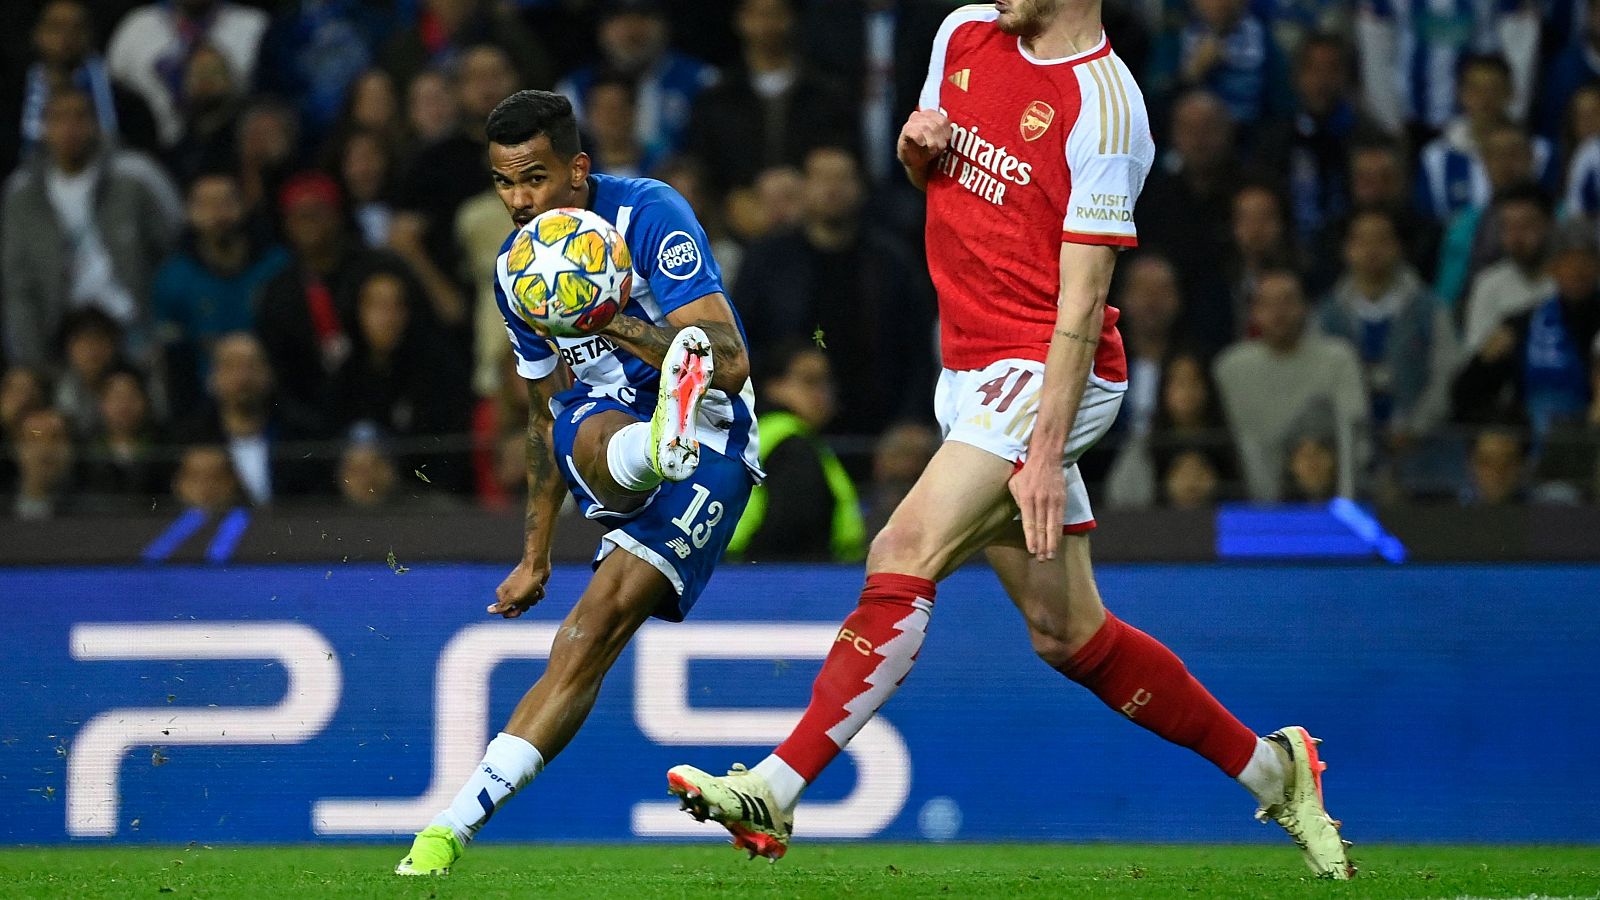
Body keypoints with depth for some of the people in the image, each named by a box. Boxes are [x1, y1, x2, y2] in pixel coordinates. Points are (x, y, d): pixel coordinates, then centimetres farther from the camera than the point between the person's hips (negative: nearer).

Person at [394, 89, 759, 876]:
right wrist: (535, 556, 23)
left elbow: (731, 365, -24)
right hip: (603, 429, 5)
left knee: (593, 631, -21)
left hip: (712, 443, -5)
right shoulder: (516, 267, 5)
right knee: (596, 435, -36)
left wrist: (616, 324, -38)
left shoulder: (649, 215, -16)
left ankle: (455, 825, -26)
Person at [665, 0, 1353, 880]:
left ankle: (775, 791, -22)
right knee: (1068, 634, 10)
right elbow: (933, 174, 25)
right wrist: (917, 148, 0)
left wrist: (1047, 454, -23)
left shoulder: (1103, 105, -16)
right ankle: (1268, 766, 23)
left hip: (1047, 376, -8)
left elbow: (1081, 301, -18)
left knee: (904, 555, -21)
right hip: (969, 369, 8)